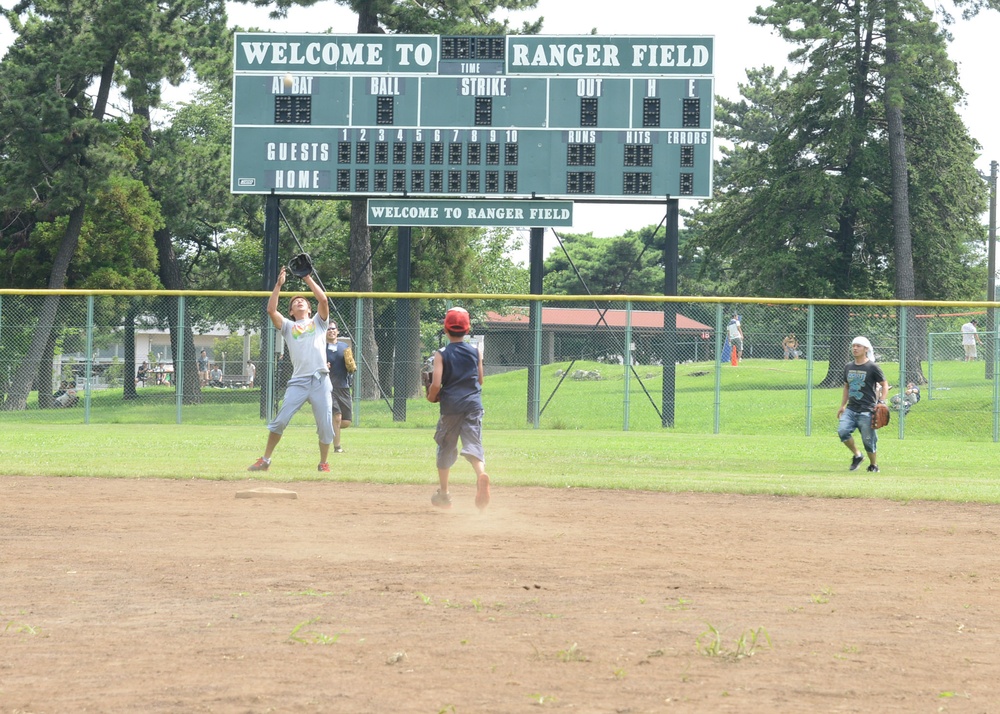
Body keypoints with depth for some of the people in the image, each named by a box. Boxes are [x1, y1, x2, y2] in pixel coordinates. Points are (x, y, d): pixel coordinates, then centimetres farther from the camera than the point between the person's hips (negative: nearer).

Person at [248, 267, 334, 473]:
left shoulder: (318, 322, 19)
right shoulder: (288, 326, 19)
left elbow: (323, 300, 2)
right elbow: (271, 310, 4)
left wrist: (308, 279, 4)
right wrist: (278, 285, 3)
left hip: (320, 380, 0)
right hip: (298, 382, 0)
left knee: (325, 426, -2)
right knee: (280, 421, -5)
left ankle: (323, 463, 14)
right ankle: (265, 460, 4)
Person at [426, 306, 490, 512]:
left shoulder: (442, 355, -3)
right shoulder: (476, 353, 5)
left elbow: (436, 385, -11)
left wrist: (431, 397, 9)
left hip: (450, 406, -1)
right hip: (473, 404, 1)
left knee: (445, 447, 14)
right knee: (473, 444, -5)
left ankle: (443, 493, 21)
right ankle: (481, 473, -37)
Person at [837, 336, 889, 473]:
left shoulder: (872, 367, -6)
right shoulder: (848, 367, 12)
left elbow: (884, 385, -1)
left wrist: (881, 403, -11)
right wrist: (843, 405, 20)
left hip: (867, 410, -5)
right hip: (851, 409, 5)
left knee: (868, 439, -2)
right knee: (842, 431, -16)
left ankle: (874, 465, 19)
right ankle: (857, 455, 4)